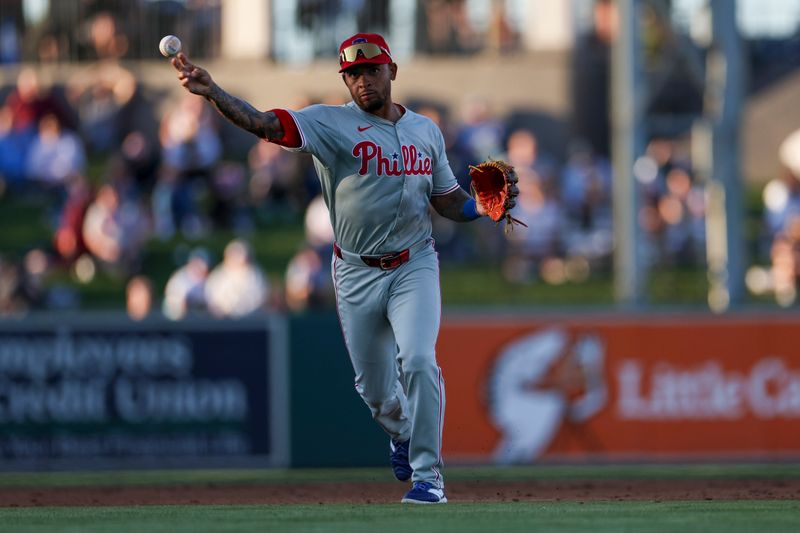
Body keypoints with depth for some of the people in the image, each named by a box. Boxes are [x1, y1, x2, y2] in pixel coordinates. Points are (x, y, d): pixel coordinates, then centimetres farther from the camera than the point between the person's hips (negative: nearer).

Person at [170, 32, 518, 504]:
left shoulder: (426, 131, 5)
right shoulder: (331, 124, -7)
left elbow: (448, 201, 13)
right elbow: (263, 123, -23)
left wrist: (483, 207, -9)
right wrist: (213, 92, -40)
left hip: (414, 266, 0)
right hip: (357, 272, 0)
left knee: (419, 360, -20)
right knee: (373, 385, 11)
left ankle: (428, 474, -11)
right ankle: (403, 433, 46)